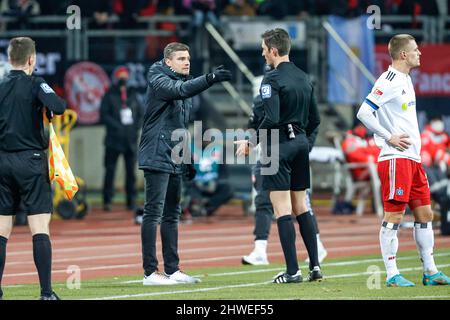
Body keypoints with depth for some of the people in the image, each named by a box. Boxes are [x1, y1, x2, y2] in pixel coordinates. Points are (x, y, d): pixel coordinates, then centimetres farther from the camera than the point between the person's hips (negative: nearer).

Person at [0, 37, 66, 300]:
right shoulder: (34, 84, -6)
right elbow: (58, 107, -20)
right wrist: (52, 105, 1)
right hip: (31, 160, -4)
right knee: (40, 229, -6)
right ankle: (47, 292, -10)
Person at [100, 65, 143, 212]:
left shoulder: (133, 96, 14)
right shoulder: (109, 96, 2)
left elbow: (140, 114, 16)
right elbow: (104, 115, -6)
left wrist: (135, 127, 0)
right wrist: (118, 127, -14)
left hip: (131, 140, 4)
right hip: (114, 140, -4)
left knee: (131, 171, 5)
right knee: (110, 170, -5)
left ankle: (131, 201, 9)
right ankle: (107, 200, -3)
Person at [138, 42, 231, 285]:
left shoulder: (183, 83, 19)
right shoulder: (159, 81, -7)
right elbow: (180, 90, -29)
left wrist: (187, 160, 21)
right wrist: (211, 78, -41)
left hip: (174, 160, 9)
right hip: (157, 158, -9)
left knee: (172, 214, 11)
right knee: (154, 213, -9)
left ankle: (172, 270, 15)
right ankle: (150, 272, -10)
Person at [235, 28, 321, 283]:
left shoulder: (272, 79, -13)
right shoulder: (304, 78, 12)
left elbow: (271, 119, -21)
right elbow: (315, 119, 15)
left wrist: (251, 142, -11)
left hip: (278, 146, -8)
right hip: (301, 143, 8)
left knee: (282, 209, -5)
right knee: (301, 207, 14)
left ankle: (293, 271, -8)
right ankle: (315, 266, 10)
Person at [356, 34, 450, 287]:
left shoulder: (406, 79, 16)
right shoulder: (389, 81, -13)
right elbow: (364, 113, -19)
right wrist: (389, 138, -17)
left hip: (413, 158, 10)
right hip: (395, 158, -10)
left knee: (425, 213, 10)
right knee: (394, 216, -6)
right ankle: (392, 275, -3)